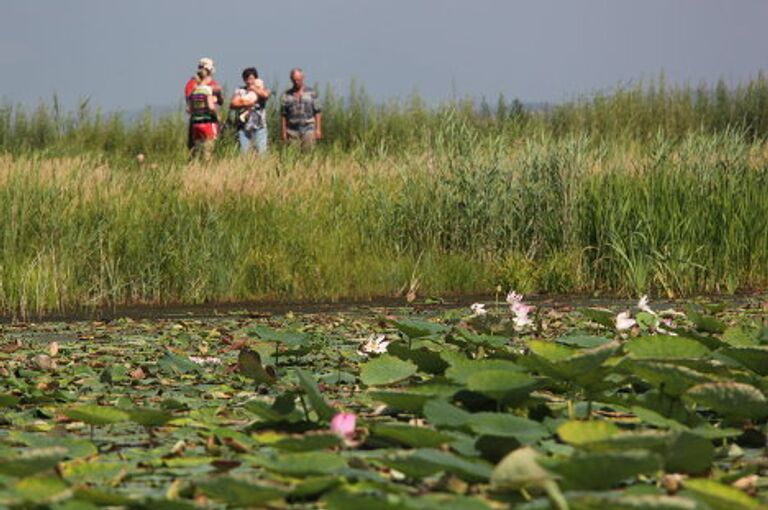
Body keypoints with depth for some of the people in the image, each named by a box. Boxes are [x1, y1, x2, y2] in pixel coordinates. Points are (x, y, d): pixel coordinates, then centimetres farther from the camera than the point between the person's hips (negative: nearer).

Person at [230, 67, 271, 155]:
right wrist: (245, 103, -13)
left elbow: (266, 95, -14)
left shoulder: (261, 89, 11)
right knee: (243, 152, -6)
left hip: (259, 127, 0)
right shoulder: (240, 91, 12)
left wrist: (254, 88, -1)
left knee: (262, 151, -7)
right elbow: (232, 104, -1)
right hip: (244, 127, 0)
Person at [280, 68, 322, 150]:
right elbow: (283, 115, 8)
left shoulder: (311, 93, 6)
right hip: (292, 131, 1)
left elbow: (317, 112, 4)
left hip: (308, 131, -1)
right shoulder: (286, 95, 8)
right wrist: (283, 132, 2)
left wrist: (318, 129, -3)